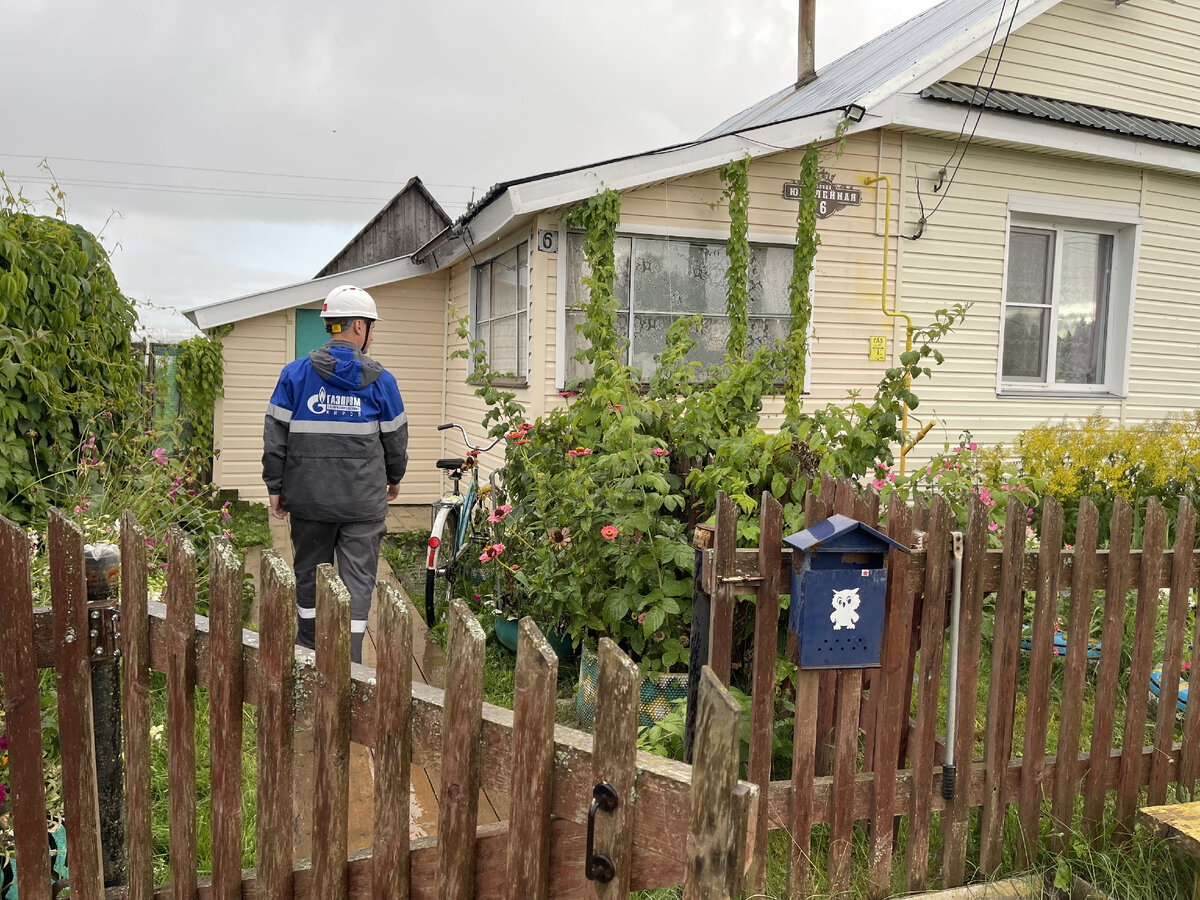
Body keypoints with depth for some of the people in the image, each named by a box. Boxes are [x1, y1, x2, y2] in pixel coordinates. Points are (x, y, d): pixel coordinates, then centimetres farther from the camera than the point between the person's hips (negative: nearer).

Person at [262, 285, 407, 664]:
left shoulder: (295, 373, 0)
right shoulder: (380, 380, -3)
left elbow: (275, 436, 0)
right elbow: (395, 437, 5)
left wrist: (276, 487, 8)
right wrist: (394, 478, 22)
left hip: (309, 497, 2)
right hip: (363, 501, -2)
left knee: (309, 575, 17)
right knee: (358, 580, 4)